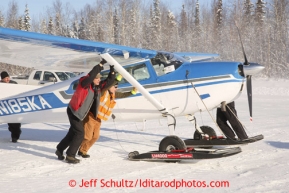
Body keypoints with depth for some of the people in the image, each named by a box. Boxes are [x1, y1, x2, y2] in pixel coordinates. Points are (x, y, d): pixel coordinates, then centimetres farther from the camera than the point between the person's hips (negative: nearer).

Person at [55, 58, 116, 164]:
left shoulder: (98, 86, 1)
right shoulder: (84, 83, -20)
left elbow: (109, 81, 3)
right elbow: (91, 75, -38)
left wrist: (112, 70, -10)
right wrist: (101, 64, -36)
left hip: (80, 113, 9)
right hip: (74, 111, -9)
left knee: (72, 133, 19)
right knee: (79, 133, -13)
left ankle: (59, 149, 35)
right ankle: (70, 156, -5)